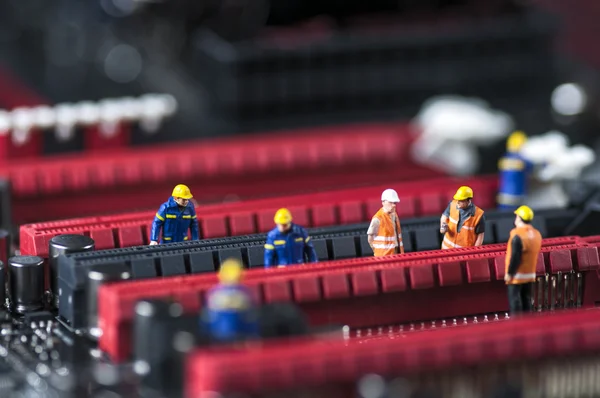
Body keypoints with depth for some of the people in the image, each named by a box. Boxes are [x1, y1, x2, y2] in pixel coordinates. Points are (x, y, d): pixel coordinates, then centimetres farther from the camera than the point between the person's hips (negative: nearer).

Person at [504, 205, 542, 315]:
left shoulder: (518, 236, -19)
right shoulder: (537, 234, 5)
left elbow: (515, 257, -20)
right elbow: (535, 253, 11)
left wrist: (509, 273, -12)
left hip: (517, 276, -8)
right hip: (530, 275, 8)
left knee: (514, 300, -2)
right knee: (526, 300, 14)